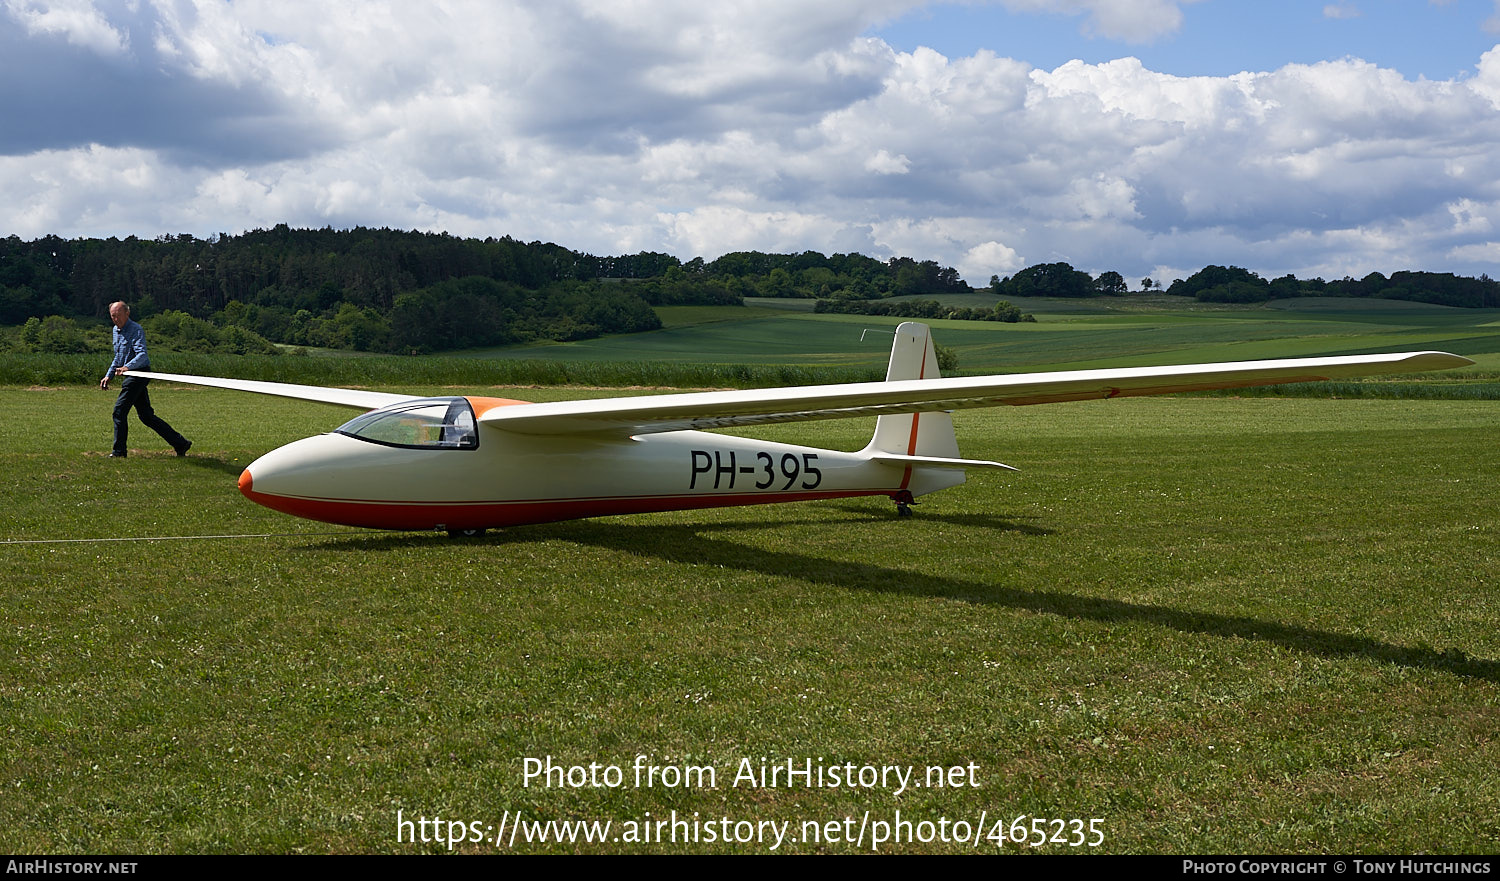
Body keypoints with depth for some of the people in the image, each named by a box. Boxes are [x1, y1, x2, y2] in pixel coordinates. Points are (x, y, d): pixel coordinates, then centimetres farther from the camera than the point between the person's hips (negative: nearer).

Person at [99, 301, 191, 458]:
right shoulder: (116, 331, 16)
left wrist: (127, 367, -41)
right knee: (146, 415, 7)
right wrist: (108, 376, 20)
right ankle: (180, 443, 10)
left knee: (119, 410, -10)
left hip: (138, 374, -9)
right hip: (129, 376, 9)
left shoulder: (136, 330, -13)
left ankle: (119, 451, -1)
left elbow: (142, 354, -26)